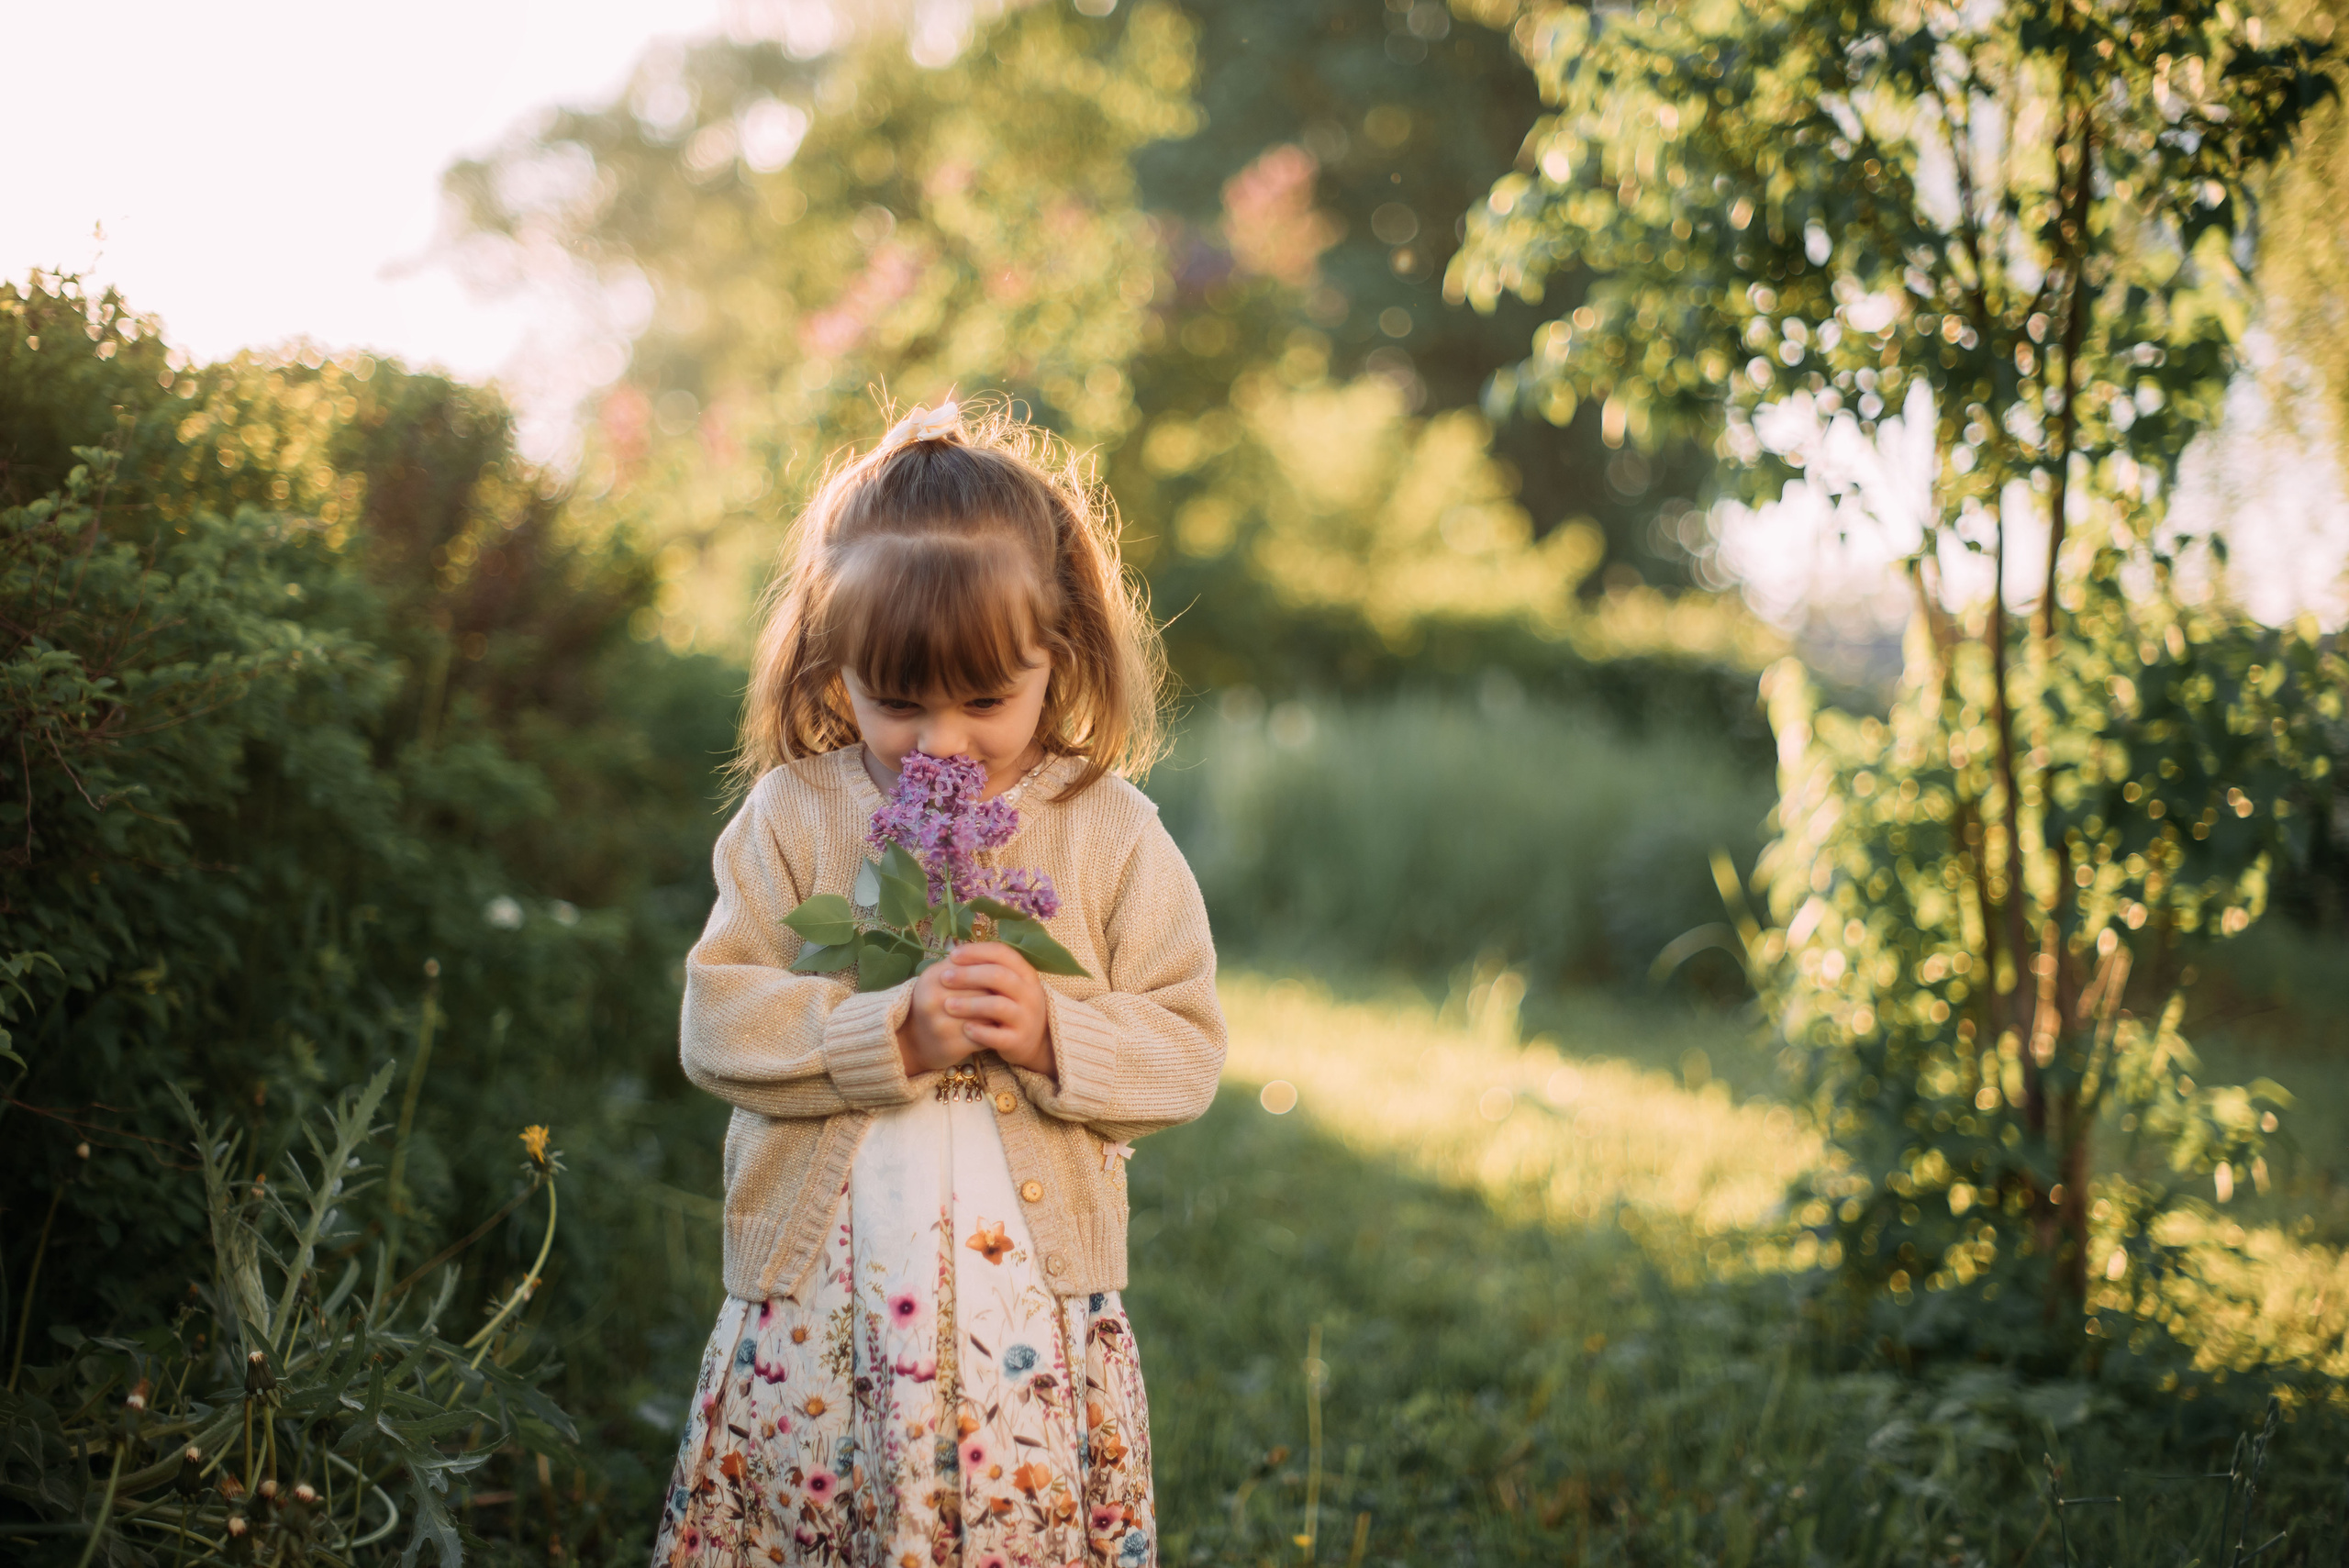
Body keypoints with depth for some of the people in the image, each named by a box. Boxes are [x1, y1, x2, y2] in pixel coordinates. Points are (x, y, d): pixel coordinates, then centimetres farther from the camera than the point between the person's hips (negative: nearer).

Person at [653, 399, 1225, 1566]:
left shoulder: (1110, 832, 1)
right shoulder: (793, 816, 2)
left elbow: (1185, 1047, 0)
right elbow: (719, 1022, -6)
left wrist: (1052, 1034, -18)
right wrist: (895, 1032, -19)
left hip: (1032, 1306, 0)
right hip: (812, 1305, 1)